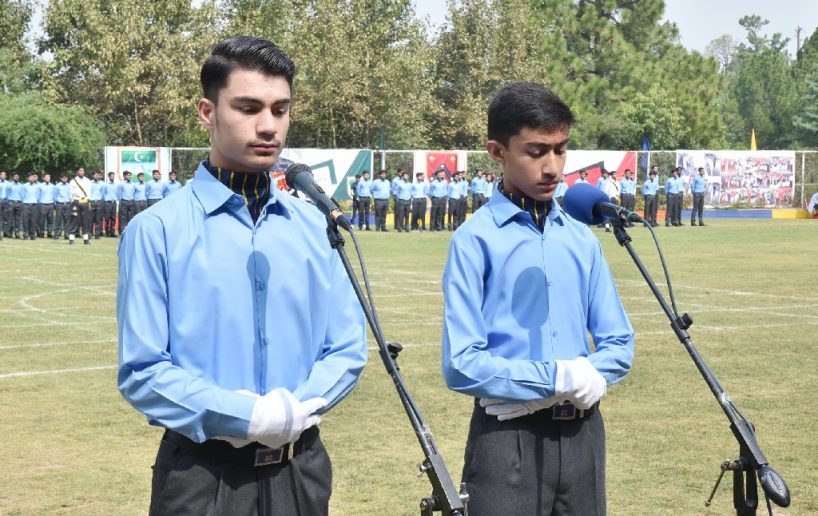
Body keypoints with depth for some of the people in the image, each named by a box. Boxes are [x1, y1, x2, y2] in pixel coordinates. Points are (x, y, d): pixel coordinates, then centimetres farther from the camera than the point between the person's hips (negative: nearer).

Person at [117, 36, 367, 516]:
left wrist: (297, 409, -11)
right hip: (203, 474, -4)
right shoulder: (157, 230, -9)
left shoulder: (315, 227, 5)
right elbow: (143, 371, -10)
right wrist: (244, 416, -19)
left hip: (301, 467, 4)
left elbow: (348, 348, 6)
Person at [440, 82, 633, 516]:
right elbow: (462, 364, -13)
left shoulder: (581, 238, 8)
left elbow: (618, 344, 10)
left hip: (581, 432, 5)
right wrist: (559, 378, -13)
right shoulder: (476, 239, -8)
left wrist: (589, 379, -9)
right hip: (508, 437, -5)